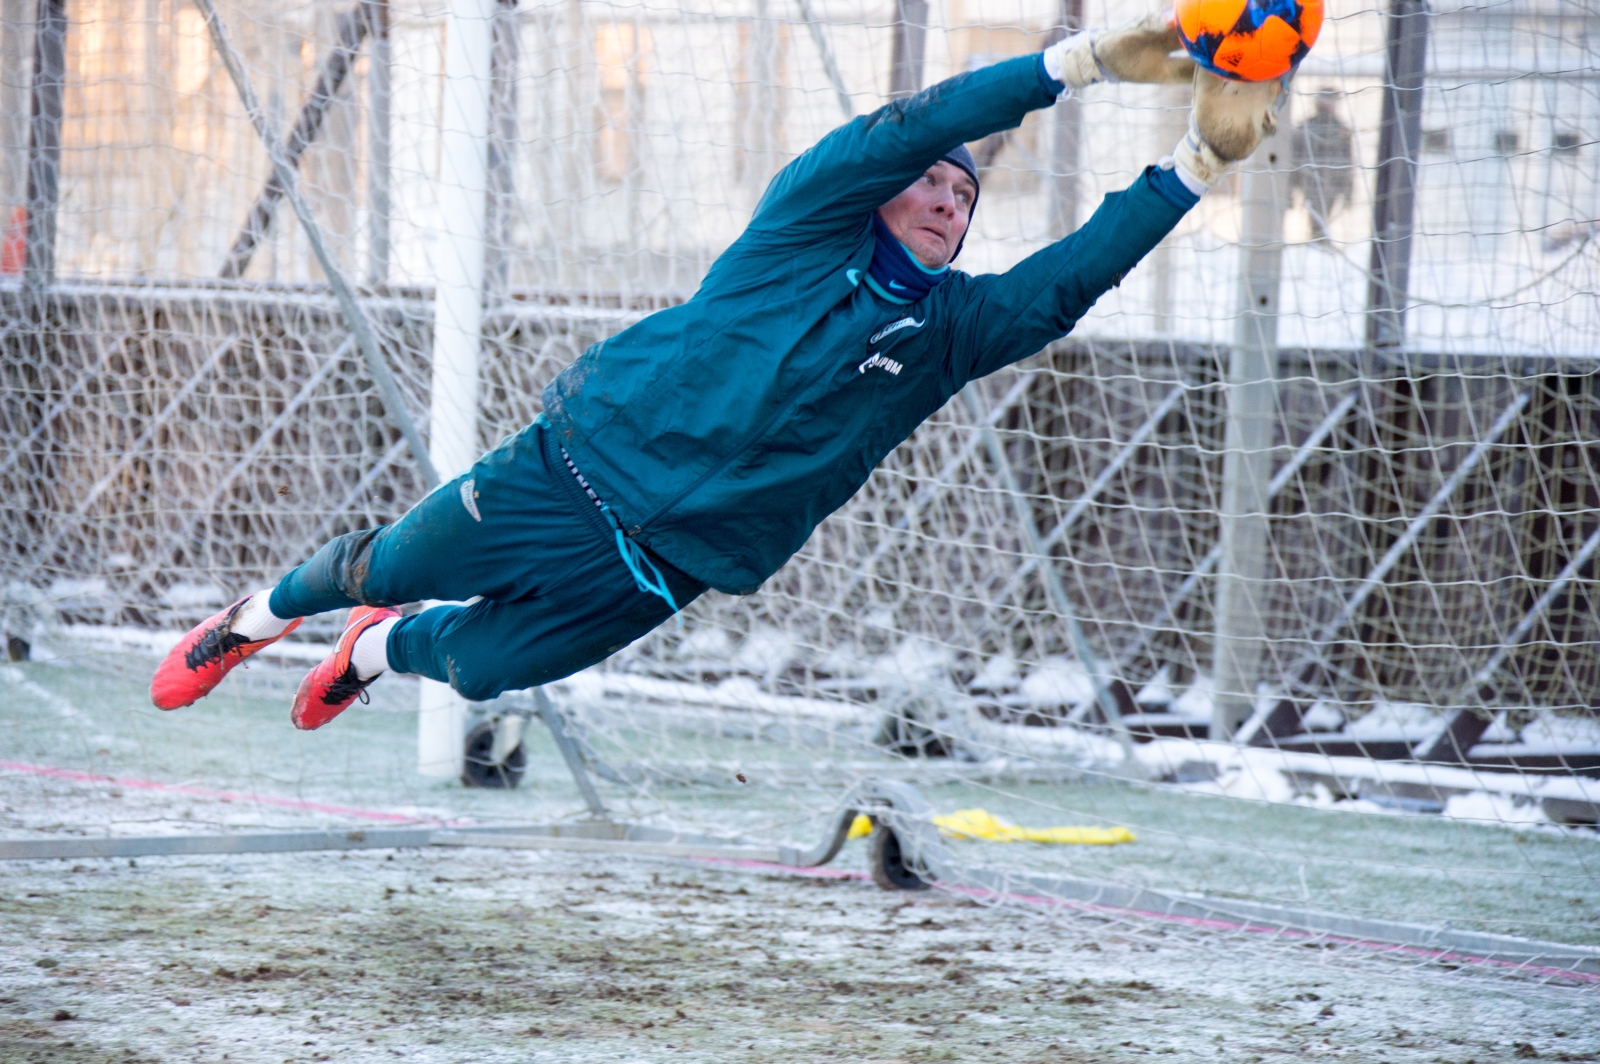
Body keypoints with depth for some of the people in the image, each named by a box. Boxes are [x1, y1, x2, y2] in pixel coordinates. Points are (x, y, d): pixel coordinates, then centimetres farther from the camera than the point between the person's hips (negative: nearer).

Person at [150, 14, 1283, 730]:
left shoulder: (952, 327, 1)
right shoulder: (810, 220, -11)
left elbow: (1071, 279, -13)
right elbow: (911, 126, -25)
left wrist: (1202, 158, -24)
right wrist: (1091, 60, -33)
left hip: (666, 565, 3)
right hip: (584, 460, -3)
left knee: (478, 666, 6)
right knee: (387, 567, 9)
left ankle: (374, 652, 41)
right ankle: (255, 622, 42)